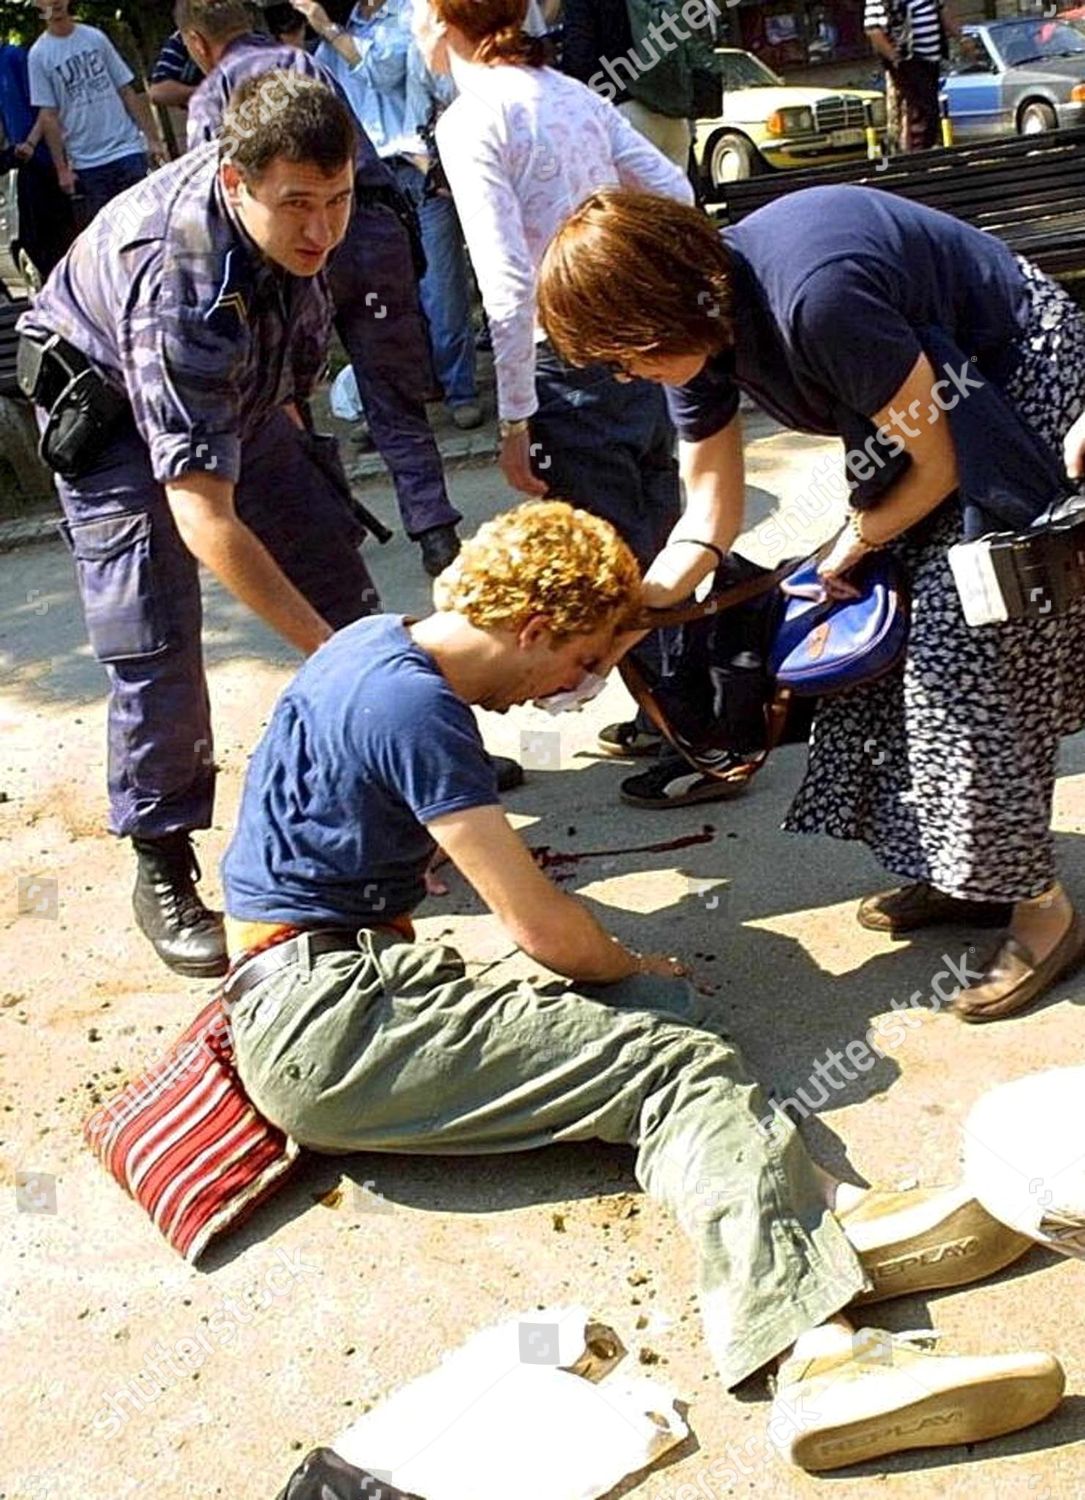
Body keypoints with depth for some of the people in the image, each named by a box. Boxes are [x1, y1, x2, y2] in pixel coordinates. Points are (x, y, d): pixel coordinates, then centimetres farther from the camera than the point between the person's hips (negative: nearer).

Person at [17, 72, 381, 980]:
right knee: (153, 645, -16)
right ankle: (161, 866, -2)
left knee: (335, 569, 8)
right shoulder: (185, 287, -43)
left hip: (238, 389, 7)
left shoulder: (292, 184, -21)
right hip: (114, 415, -7)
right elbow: (202, 517, -46)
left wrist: (287, 413, 14)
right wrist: (328, 651, -50)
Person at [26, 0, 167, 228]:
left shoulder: (95, 38, 7)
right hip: (86, 164, -1)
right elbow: (48, 115, -1)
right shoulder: (39, 54, 1)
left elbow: (127, 92, 8)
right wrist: (61, 168, -6)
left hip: (128, 149, 1)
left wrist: (153, 139, 2)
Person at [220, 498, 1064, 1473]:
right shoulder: (414, 708, -17)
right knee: (677, 1056, -20)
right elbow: (541, 928, -14)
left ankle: (816, 1226, -30)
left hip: (312, 1003, 10)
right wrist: (633, 971, 6)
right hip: (322, 1023, -10)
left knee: (664, 1032, -7)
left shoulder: (375, 643, 14)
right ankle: (816, 1346, -38)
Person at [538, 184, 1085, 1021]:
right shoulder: (701, 323, -8)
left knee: (963, 649, -11)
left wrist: (850, 548, -6)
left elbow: (940, 464, -21)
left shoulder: (816, 298, -35)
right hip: (937, 394, 9)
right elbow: (711, 518, -2)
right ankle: (959, 874, 20)